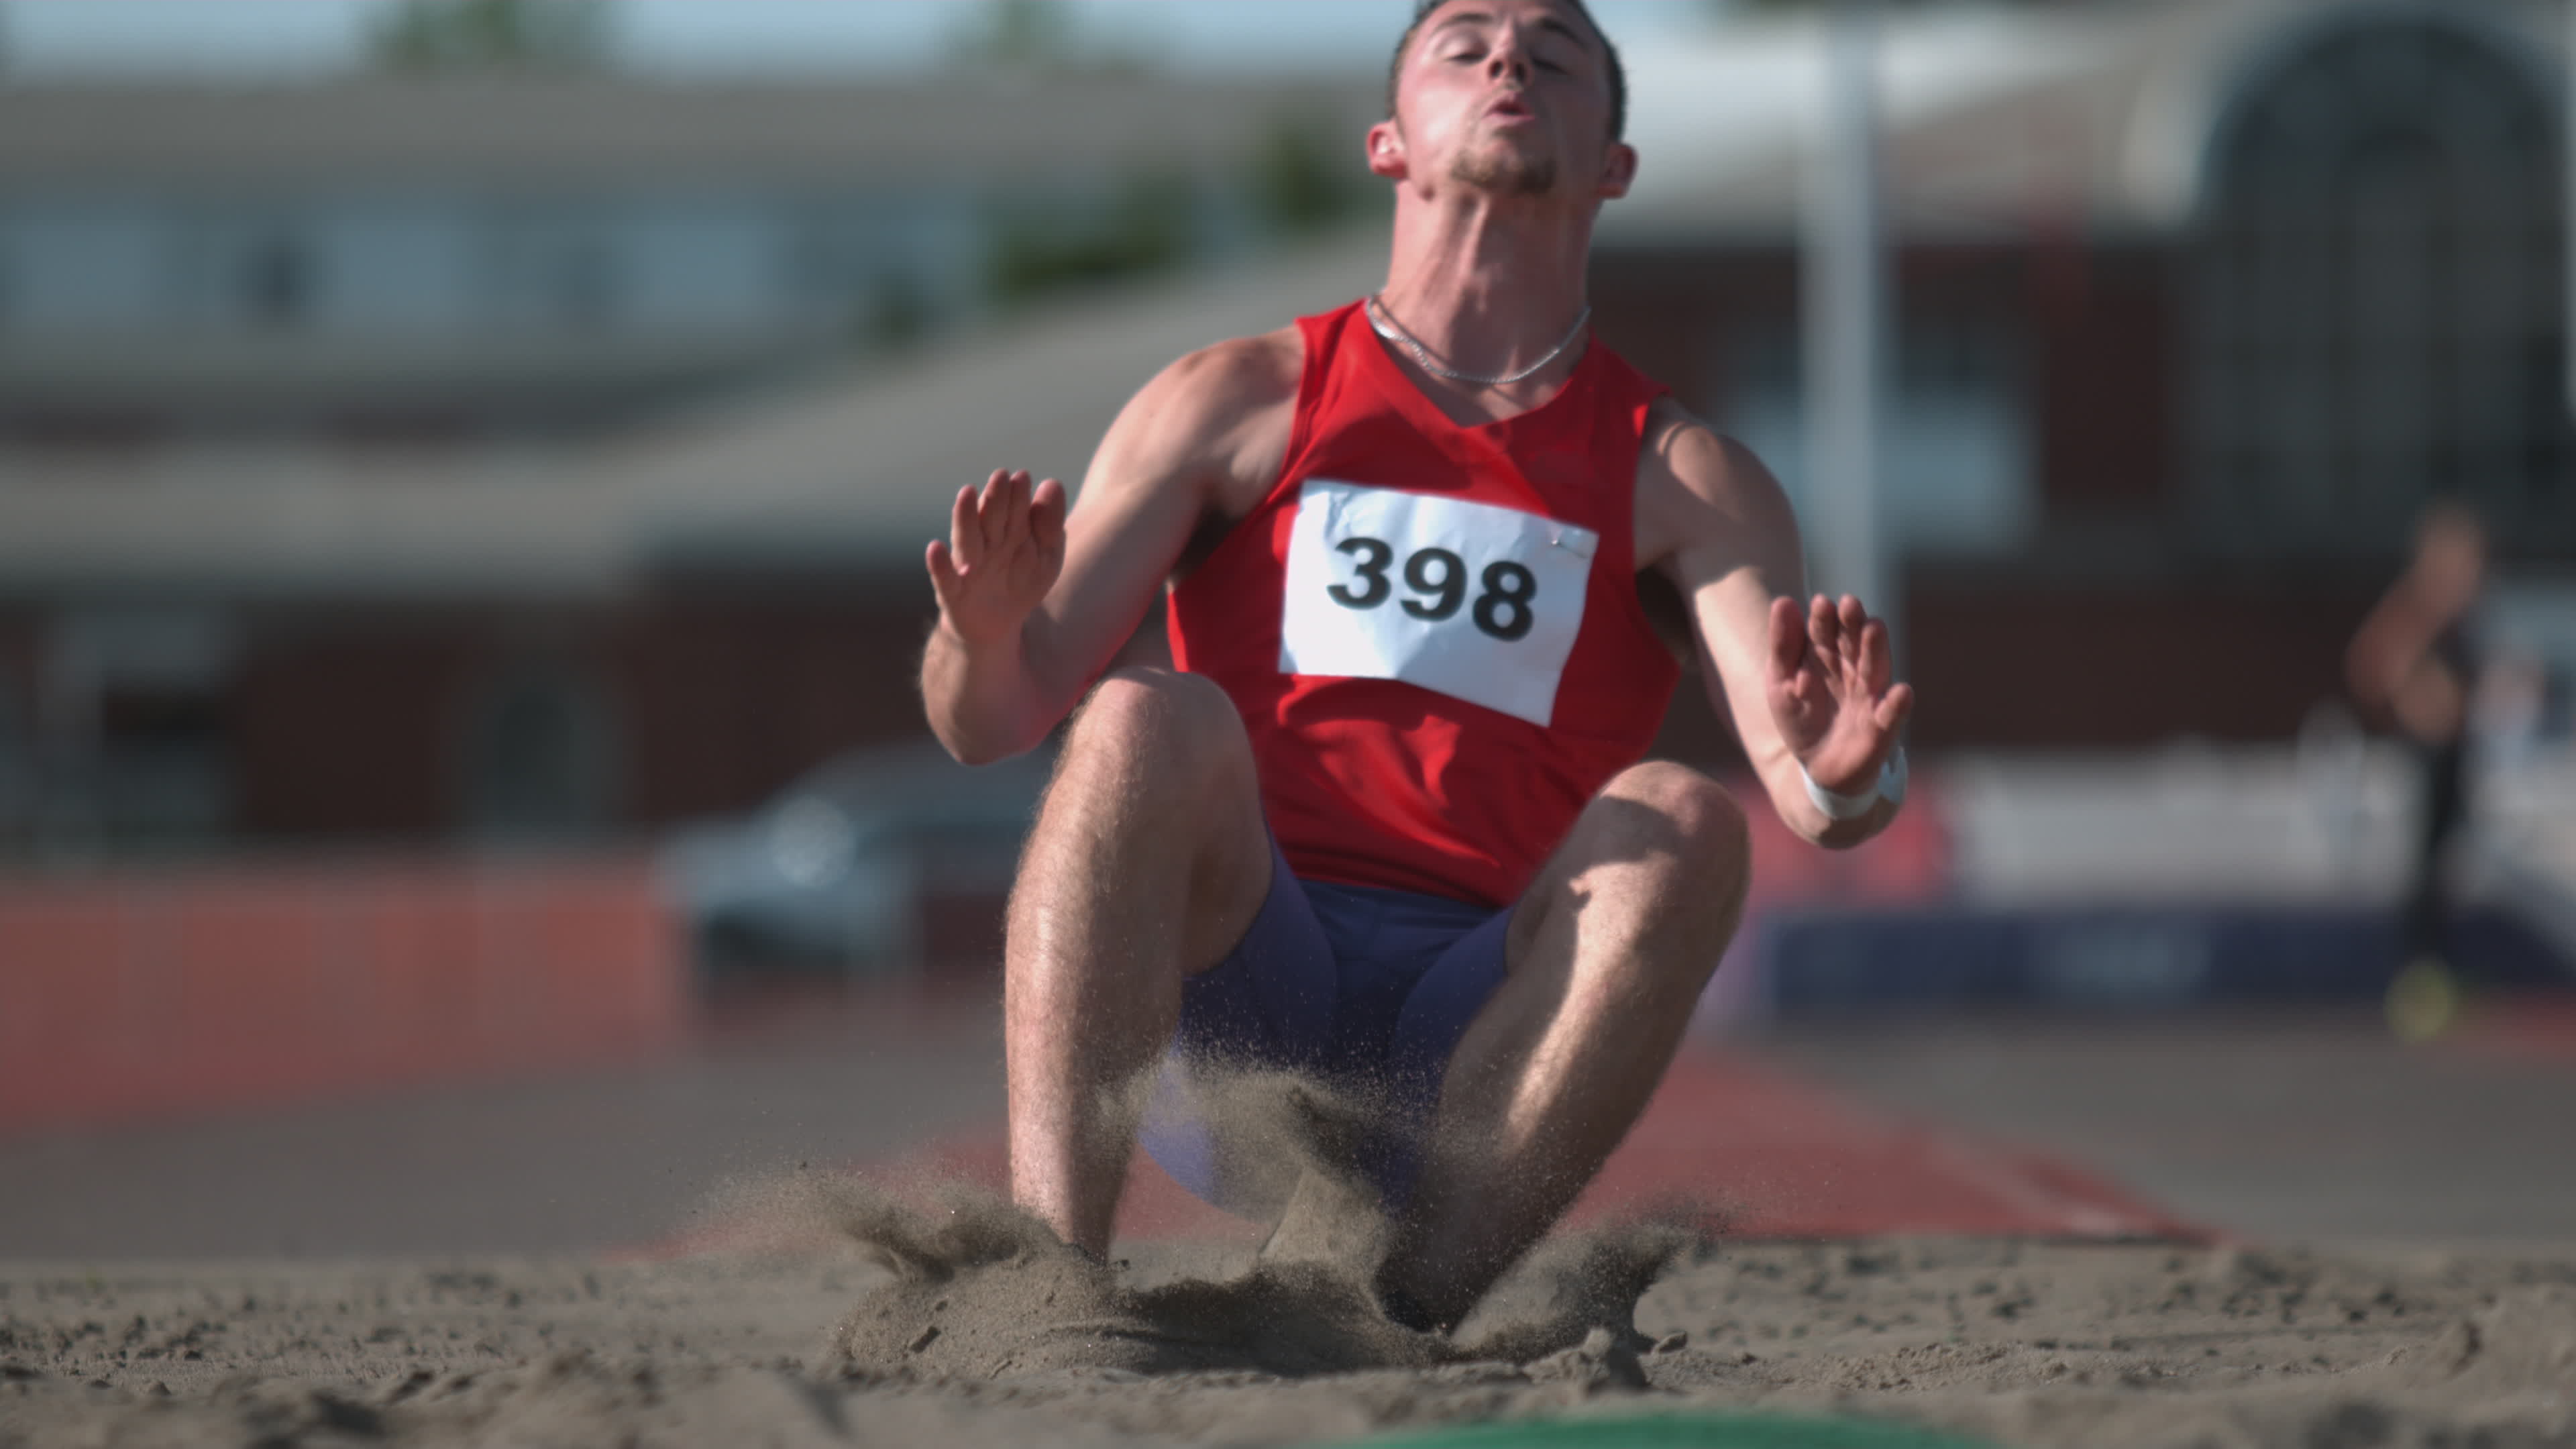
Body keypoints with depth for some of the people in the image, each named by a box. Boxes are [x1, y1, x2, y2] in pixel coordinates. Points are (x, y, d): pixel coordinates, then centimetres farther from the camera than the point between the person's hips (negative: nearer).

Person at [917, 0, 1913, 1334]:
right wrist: (986, 633, -19)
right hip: (1234, 991, 0)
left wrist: (1841, 784, -27)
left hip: (1476, 1033, 0)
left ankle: (1407, 1307, -36)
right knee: (1149, 721, -28)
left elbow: (1800, 783, -2)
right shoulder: (1237, 404, 14)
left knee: (1678, 824, -27)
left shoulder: (1682, 478, 14)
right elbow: (995, 718, 6)